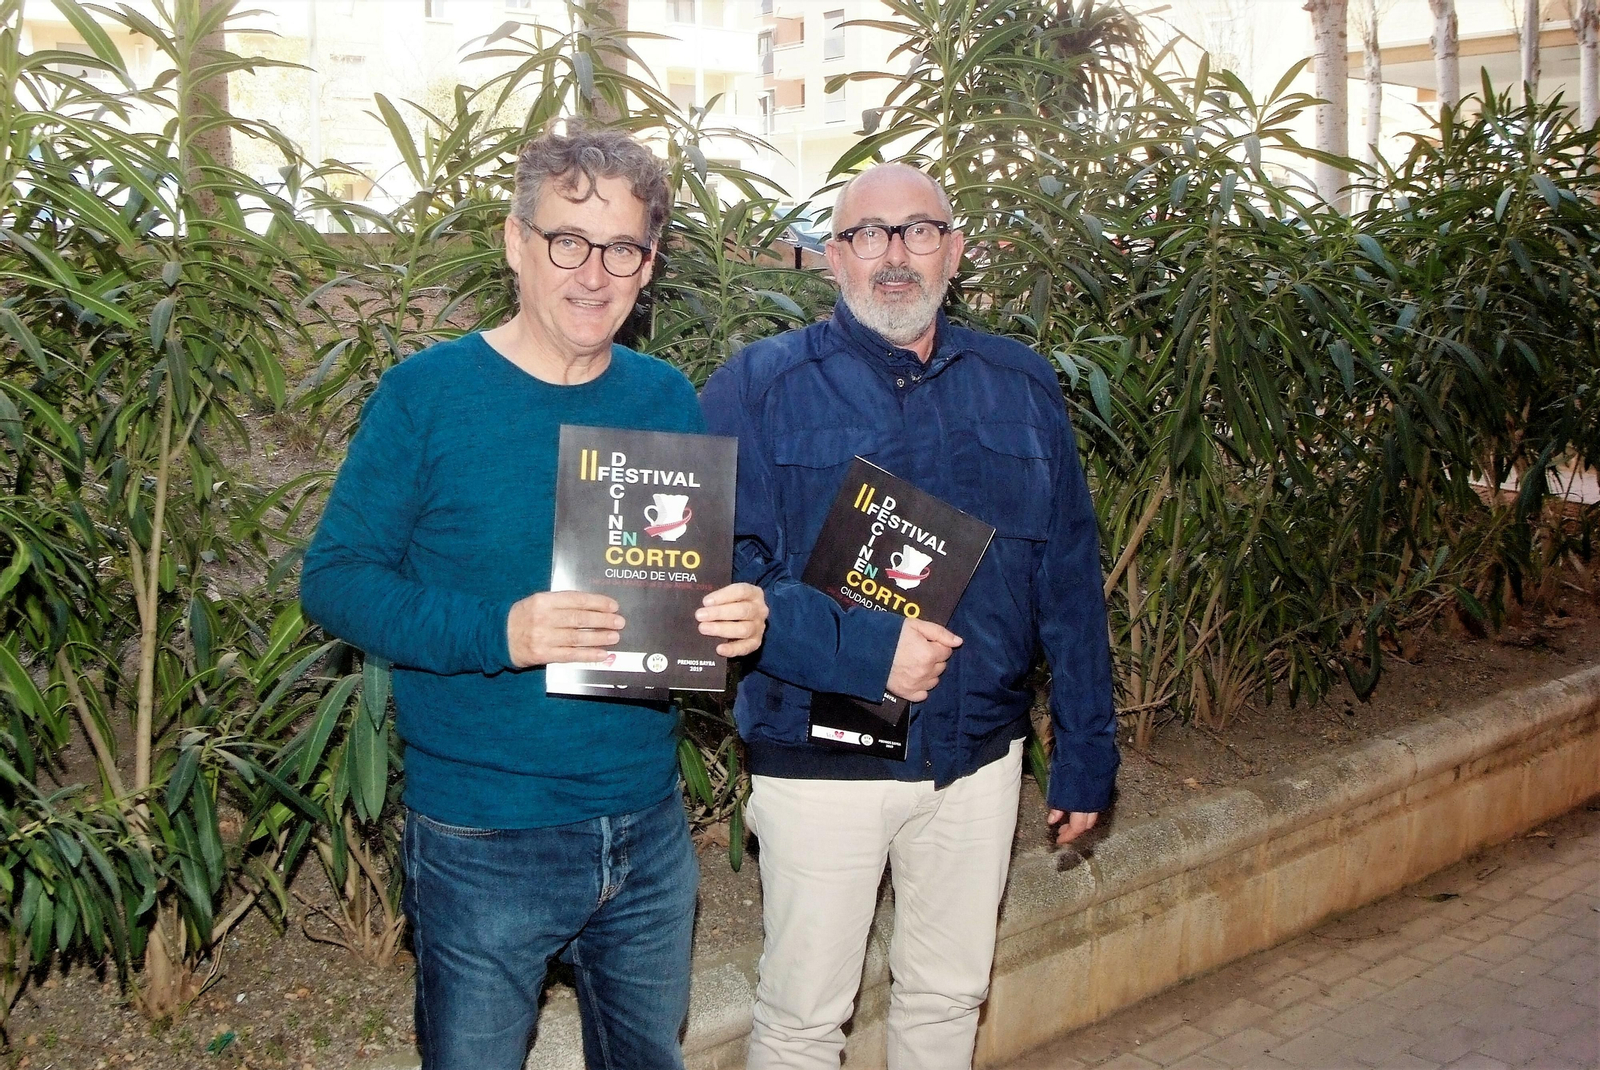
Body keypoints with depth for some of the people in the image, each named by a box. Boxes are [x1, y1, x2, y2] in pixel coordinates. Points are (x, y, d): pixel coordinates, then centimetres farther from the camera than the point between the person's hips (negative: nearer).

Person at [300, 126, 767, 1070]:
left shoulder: (668, 401, 3)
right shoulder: (430, 394, -10)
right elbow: (335, 577, -12)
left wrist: (740, 614, -13)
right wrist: (496, 634, -27)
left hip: (649, 834, 5)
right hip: (484, 843, -4)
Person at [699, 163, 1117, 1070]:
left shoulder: (1023, 389, 5)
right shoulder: (761, 387, -7)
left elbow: (1071, 582, 8)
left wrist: (1088, 750, 8)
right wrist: (861, 651, -26)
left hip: (981, 760, 4)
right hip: (820, 764, -3)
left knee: (950, 995, 20)